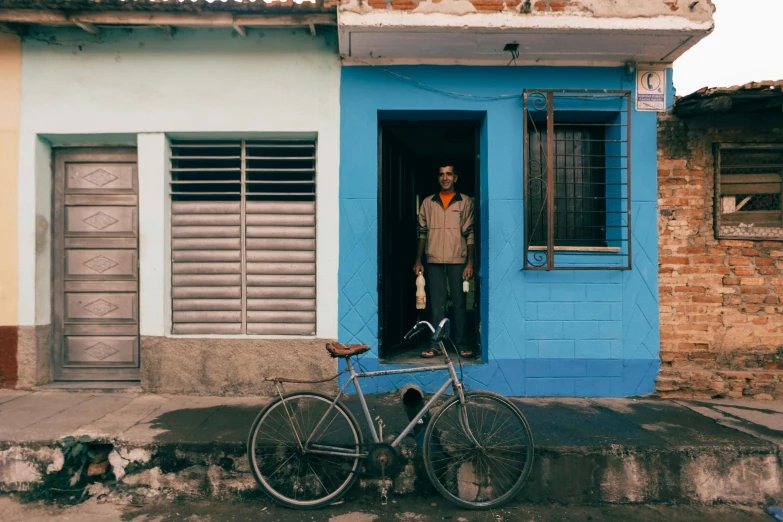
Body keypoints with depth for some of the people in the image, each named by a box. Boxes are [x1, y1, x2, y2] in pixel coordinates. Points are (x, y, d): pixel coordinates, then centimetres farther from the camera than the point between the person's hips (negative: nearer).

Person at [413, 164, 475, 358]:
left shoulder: (466, 202, 5)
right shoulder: (428, 202, 11)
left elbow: (470, 234, 2)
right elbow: (422, 232, 11)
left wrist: (470, 262, -5)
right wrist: (418, 260, 6)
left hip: (458, 261, -1)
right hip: (434, 261, 2)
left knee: (459, 304, 3)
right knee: (437, 304, 4)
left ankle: (461, 344, 12)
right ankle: (436, 344, 10)